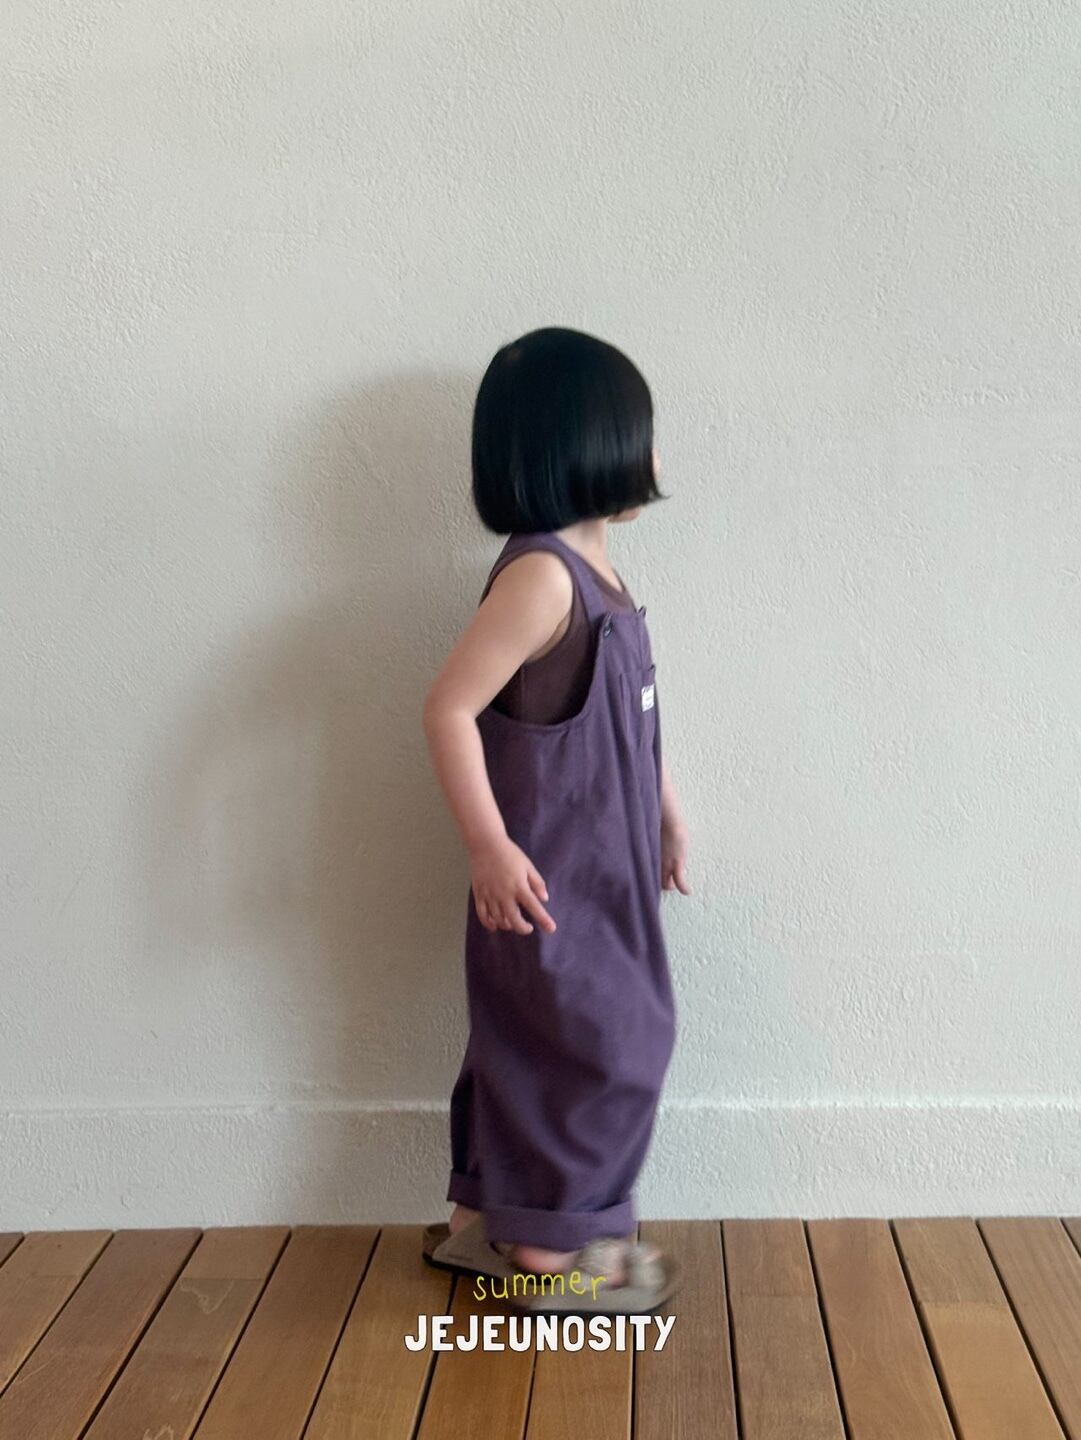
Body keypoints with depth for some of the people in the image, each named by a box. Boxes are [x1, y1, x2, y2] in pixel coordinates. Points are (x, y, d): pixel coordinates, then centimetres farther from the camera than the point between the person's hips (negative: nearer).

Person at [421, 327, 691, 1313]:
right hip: (548, 880, -9)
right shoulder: (540, 575, -22)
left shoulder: (596, 576, 9)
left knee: (531, 1046, 18)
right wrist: (488, 844, -25)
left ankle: (482, 1220, 33)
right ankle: (549, 1247, 17)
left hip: (601, 870, 9)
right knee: (594, 1048, 1)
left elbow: (633, 713, 19)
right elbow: (449, 707, -25)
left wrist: (668, 815, 24)